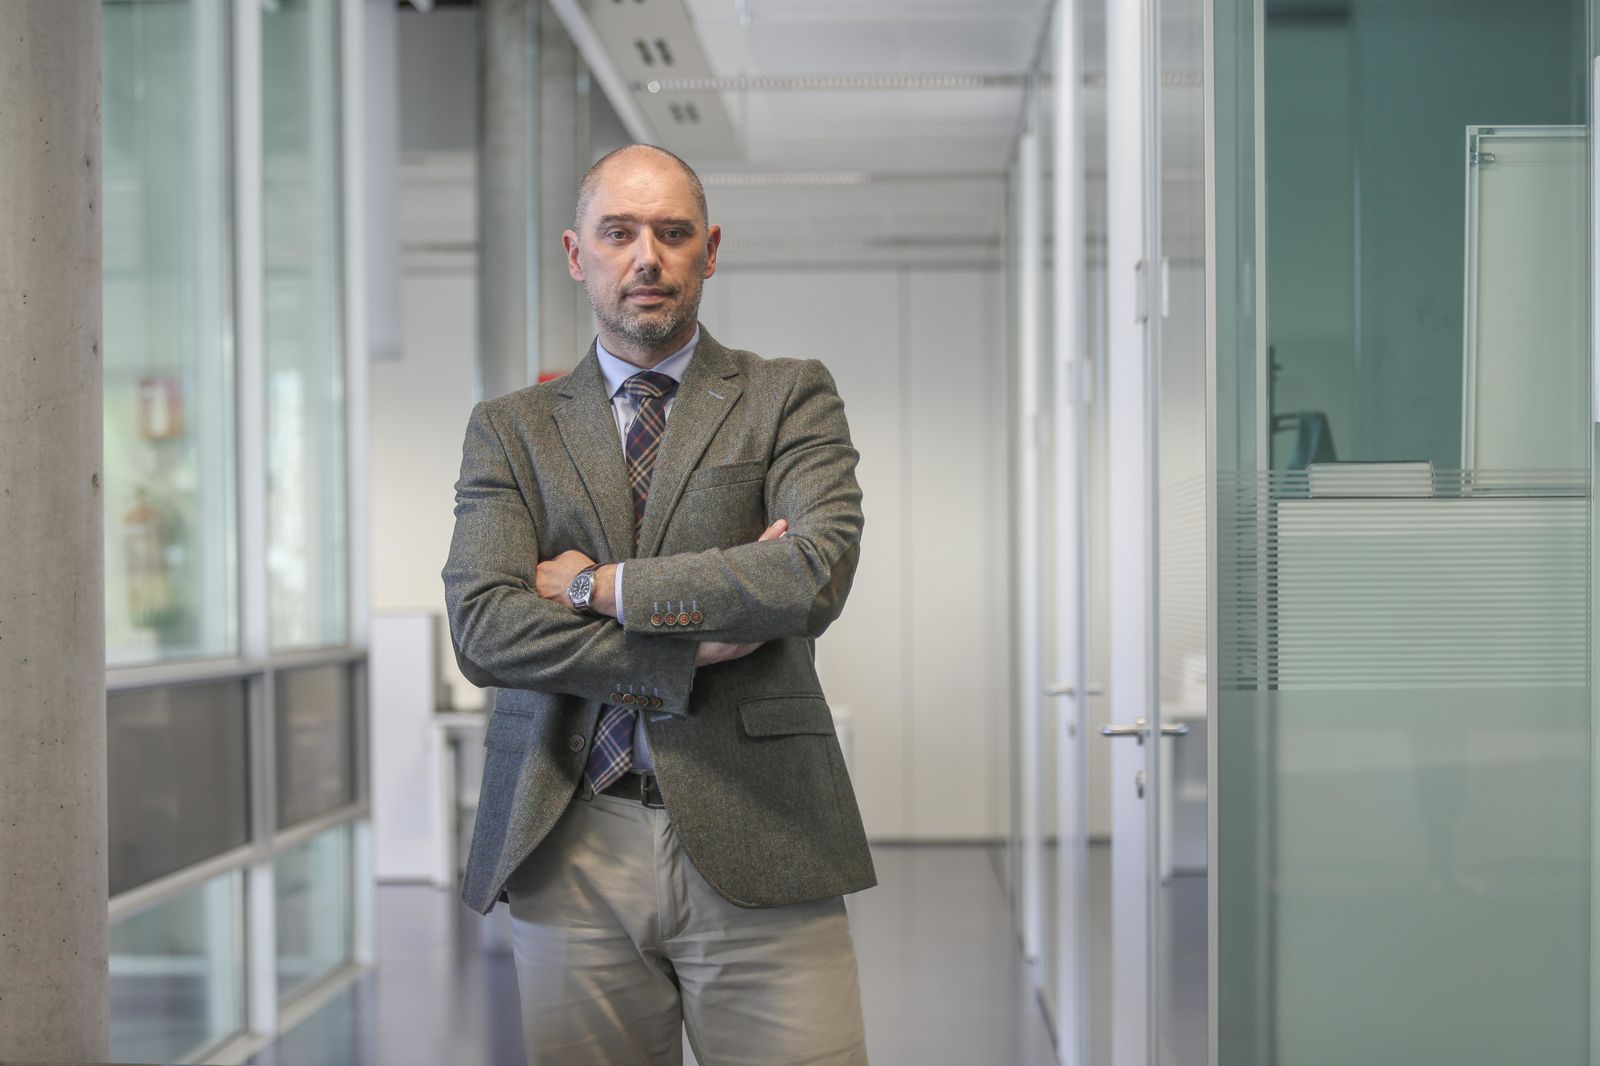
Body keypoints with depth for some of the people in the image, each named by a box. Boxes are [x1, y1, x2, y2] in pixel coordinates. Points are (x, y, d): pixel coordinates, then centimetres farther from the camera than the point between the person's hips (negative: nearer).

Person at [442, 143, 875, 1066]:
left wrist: (597, 585, -5)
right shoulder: (512, 428, 12)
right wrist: (693, 646, -10)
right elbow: (482, 627, -3)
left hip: (753, 843, -1)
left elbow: (818, 574, -10)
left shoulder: (791, 398, 8)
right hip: (569, 848, 2)